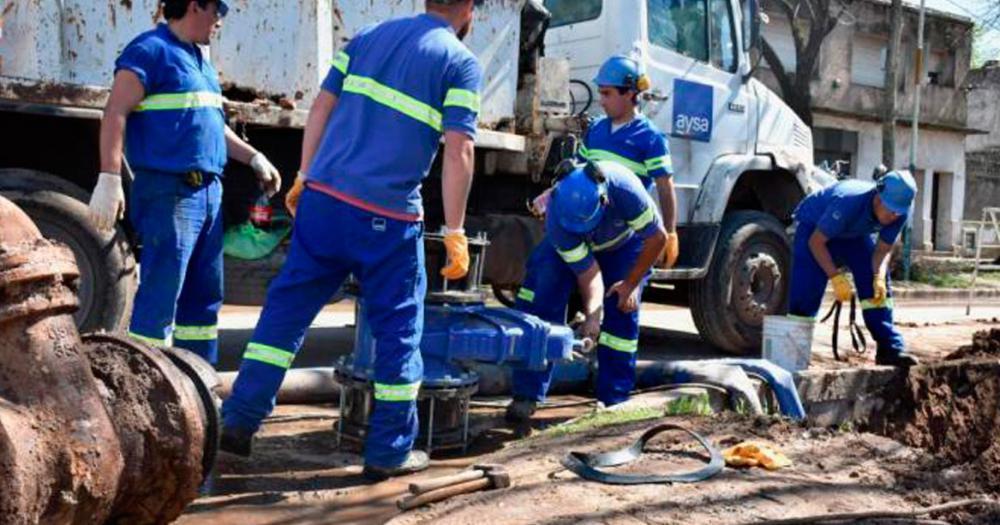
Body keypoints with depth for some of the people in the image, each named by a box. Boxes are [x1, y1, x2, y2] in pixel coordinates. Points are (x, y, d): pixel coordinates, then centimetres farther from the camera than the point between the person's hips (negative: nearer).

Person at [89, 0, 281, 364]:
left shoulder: (199, 60, 20)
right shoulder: (150, 51, -6)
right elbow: (115, 114, -14)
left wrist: (254, 158, 24)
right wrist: (109, 179, -22)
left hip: (209, 193, 9)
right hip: (169, 193, -9)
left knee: (204, 297, 13)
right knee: (159, 297, -8)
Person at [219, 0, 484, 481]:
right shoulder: (461, 63, 0)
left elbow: (322, 108, 13)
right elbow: (458, 152, -9)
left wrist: (304, 178, 19)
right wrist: (455, 234, -5)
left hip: (323, 198, 5)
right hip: (387, 219, -4)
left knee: (287, 307, 13)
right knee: (398, 330, 9)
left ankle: (240, 419, 15)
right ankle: (389, 451, 17)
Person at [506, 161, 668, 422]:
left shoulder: (624, 187, -42)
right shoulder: (557, 216, -37)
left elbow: (657, 237, -25)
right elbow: (588, 272, -30)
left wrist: (631, 283, -17)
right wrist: (592, 315, -45)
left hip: (624, 244, 0)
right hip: (569, 244, 0)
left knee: (621, 316, -10)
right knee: (540, 296, -19)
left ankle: (613, 402, 4)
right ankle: (526, 396, -15)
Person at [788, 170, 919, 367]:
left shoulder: (899, 213, -22)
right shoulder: (848, 202, -40)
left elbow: (883, 249, -12)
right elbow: (816, 242, -33)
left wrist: (879, 278, -31)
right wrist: (836, 277, -37)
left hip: (854, 233, 6)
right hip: (814, 227, -6)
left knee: (878, 285, -10)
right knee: (806, 288, -18)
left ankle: (889, 349, -6)